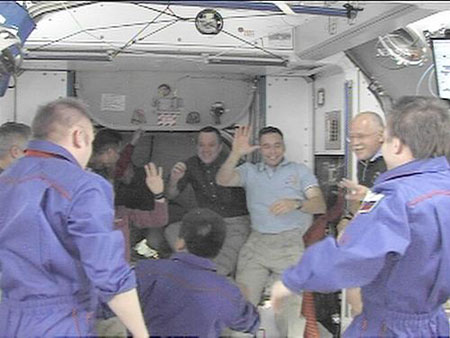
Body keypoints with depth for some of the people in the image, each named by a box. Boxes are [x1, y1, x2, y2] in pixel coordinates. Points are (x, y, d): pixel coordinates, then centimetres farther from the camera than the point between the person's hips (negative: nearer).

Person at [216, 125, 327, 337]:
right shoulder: (250, 171, 18)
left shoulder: (299, 170, 15)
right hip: (257, 242, 1)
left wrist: (296, 204, -16)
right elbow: (223, 180, 1)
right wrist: (236, 153, -14)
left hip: (291, 242, -1)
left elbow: (320, 206, 4)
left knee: (291, 303, -10)